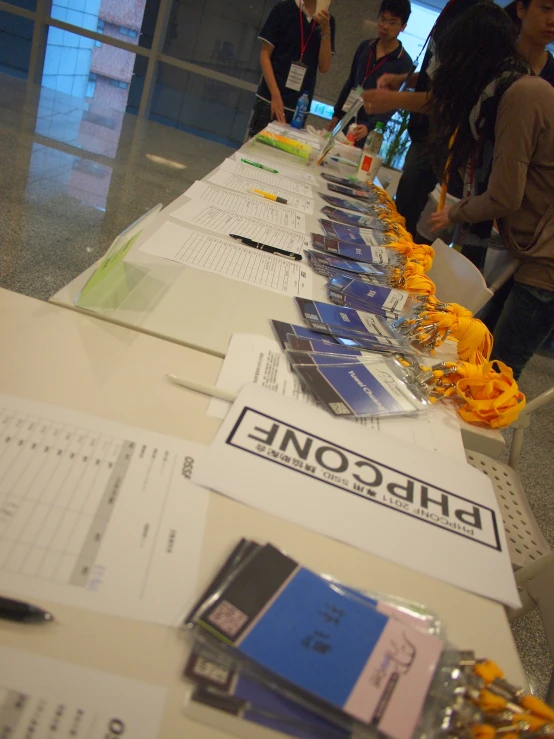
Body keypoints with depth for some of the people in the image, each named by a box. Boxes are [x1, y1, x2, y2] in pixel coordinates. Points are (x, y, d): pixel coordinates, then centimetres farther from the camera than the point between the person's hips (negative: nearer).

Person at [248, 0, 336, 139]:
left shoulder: (327, 20, 9)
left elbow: (324, 67, 4)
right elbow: (264, 54, -3)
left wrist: (325, 29, -9)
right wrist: (275, 95, -13)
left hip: (300, 107, 3)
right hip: (270, 99, -3)